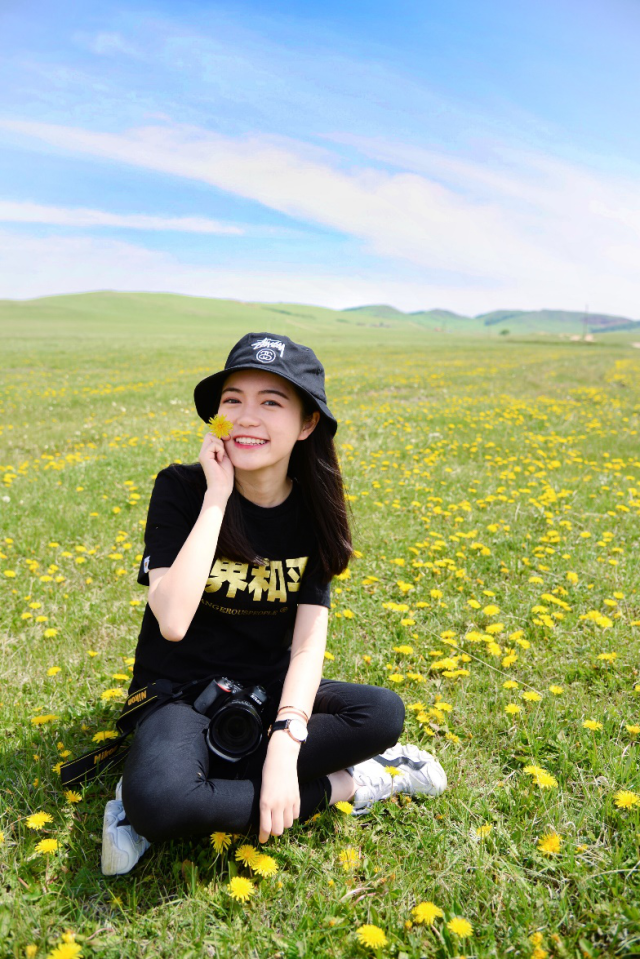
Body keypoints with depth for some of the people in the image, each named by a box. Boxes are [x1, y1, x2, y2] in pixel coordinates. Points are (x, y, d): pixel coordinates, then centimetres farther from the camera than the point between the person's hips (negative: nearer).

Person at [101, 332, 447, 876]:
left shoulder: (311, 511, -6)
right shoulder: (182, 490, -14)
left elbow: (308, 646, -11)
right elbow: (172, 621, -27)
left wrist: (285, 743, -27)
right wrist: (216, 498, -27)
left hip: (267, 689, 4)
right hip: (181, 692, -3)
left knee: (384, 714, -23)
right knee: (154, 798, -35)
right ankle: (341, 786, -12)